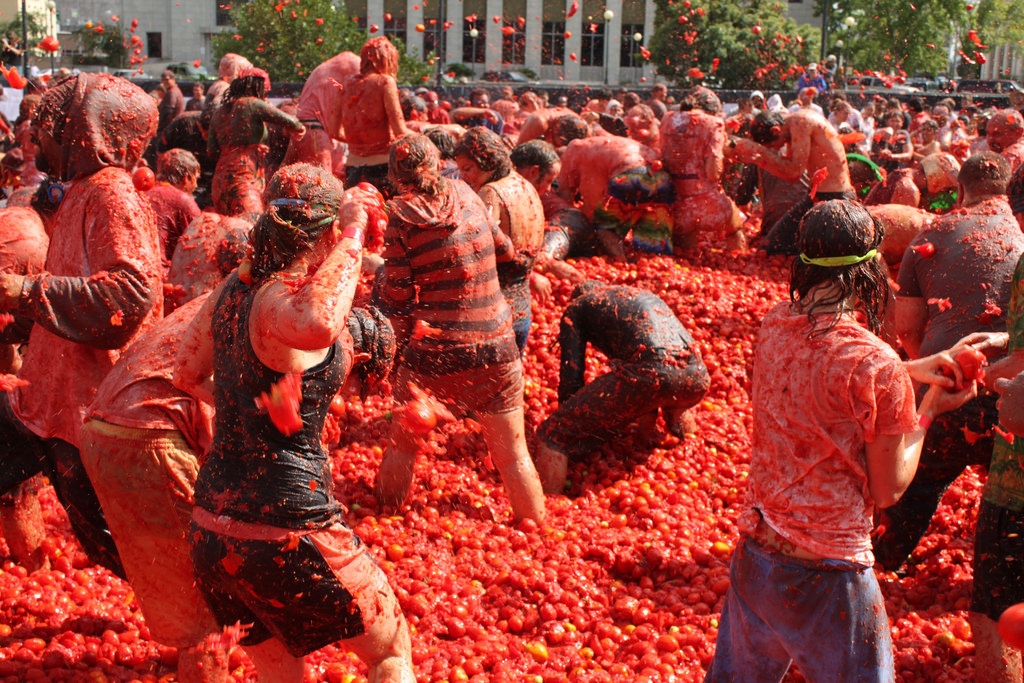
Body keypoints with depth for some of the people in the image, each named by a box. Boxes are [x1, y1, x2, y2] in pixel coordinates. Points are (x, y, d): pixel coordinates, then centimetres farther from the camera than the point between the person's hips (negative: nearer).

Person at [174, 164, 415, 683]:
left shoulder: (235, 286, 5)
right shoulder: (282, 300, -19)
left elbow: (187, 374, 18)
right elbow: (318, 325, -44)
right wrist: (354, 231, -30)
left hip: (211, 531, 8)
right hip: (286, 529, -8)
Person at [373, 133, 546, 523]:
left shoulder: (401, 216, -8)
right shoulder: (465, 195, 3)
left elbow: (397, 296, -7)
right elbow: (505, 250, 16)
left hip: (433, 350, -2)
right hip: (497, 345, 3)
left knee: (402, 442, 20)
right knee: (513, 454, 12)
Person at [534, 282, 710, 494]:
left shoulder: (577, 308, 19)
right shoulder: (646, 296, 37)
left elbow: (571, 375, 11)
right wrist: (648, 419, 56)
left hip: (647, 374, -6)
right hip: (697, 380, 6)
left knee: (553, 435, 1)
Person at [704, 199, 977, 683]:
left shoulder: (775, 325, -2)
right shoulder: (878, 367, -20)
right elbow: (888, 490, -9)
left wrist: (910, 371, 12)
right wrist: (927, 412, 2)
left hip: (753, 552, 6)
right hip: (825, 573, -6)